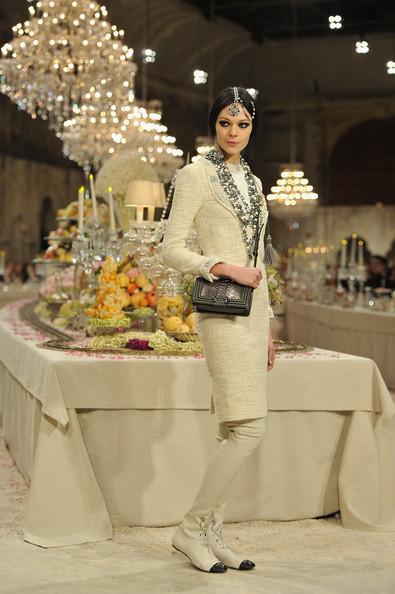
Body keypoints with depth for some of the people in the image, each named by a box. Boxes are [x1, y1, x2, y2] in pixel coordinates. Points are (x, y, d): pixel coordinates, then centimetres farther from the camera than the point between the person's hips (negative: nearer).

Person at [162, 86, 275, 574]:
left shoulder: (253, 181, 18)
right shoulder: (197, 174, -3)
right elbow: (171, 247, -7)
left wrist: (267, 330, 19)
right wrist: (226, 268, -18)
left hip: (254, 310, 8)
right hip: (222, 311, -8)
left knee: (235, 431, 6)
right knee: (248, 428, -14)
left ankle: (212, 535, 13)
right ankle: (191, 529, -2)